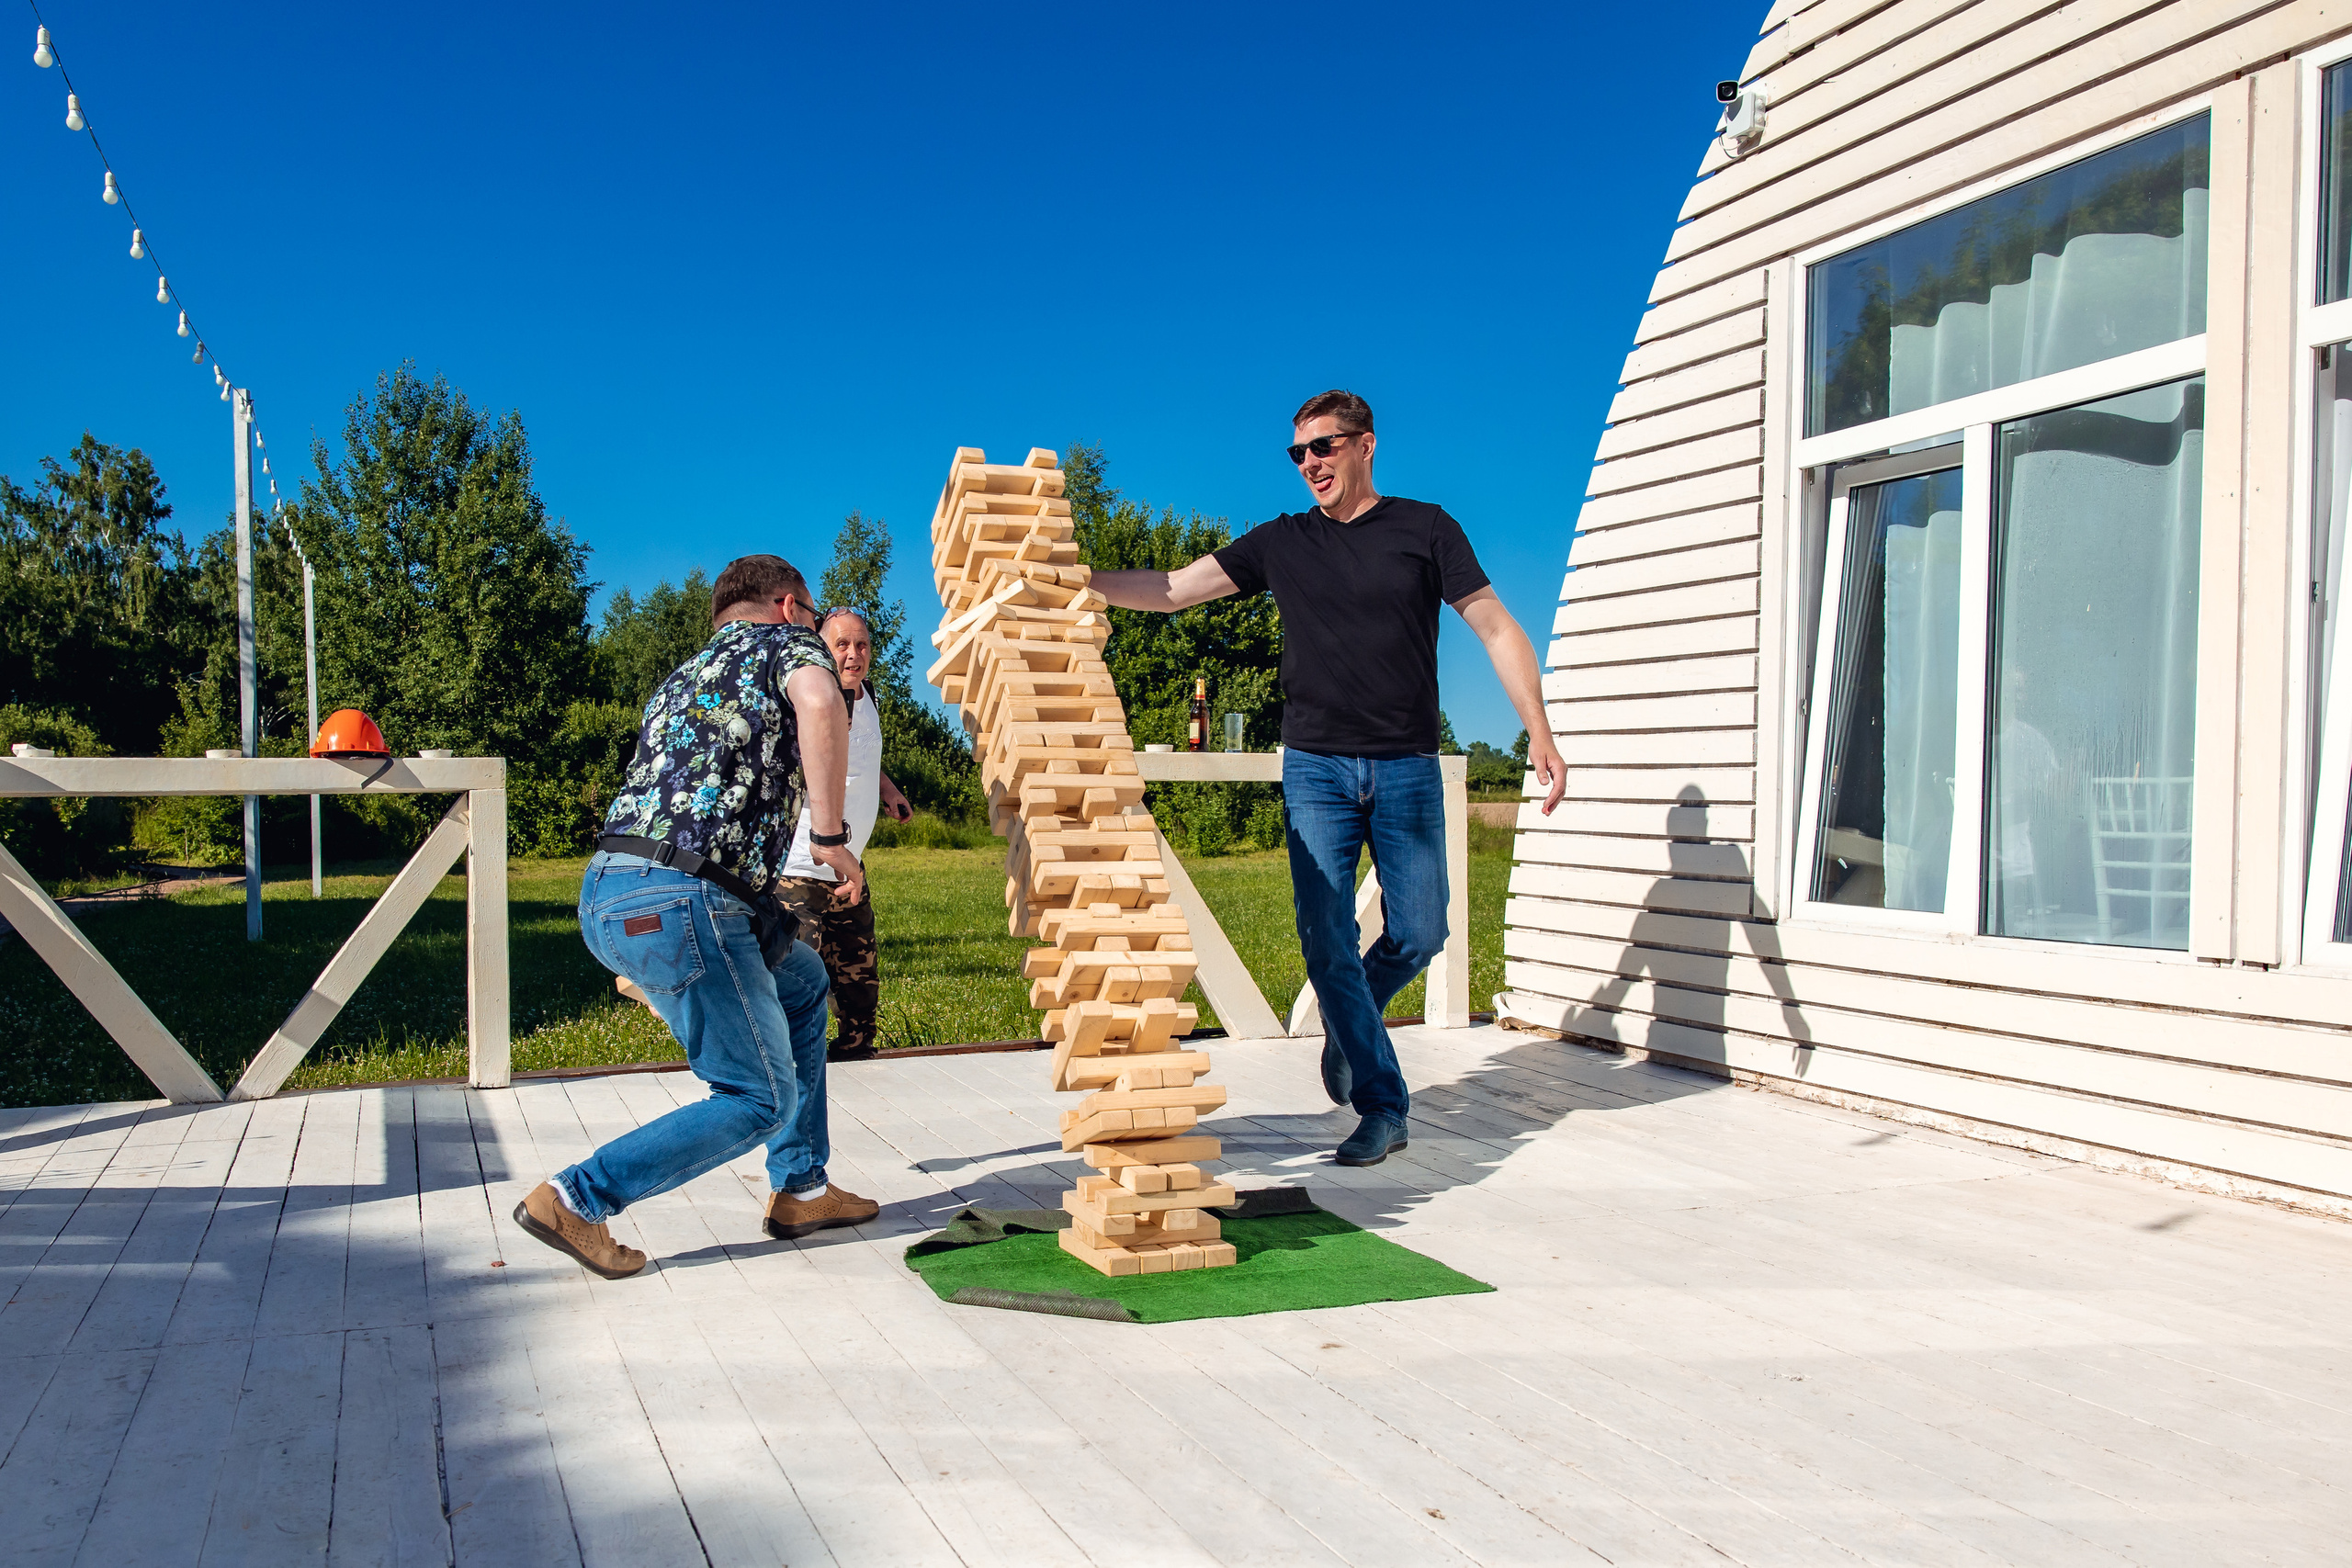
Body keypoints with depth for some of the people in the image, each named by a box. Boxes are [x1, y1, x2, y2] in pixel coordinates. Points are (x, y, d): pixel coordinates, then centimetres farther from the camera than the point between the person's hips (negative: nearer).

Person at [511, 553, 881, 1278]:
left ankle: (800, 1189, 26)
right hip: (679, 899, -9)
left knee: (801, 981, 26)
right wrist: (831, 834, -13)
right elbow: (819, 703, -18)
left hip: (608, 891, 9)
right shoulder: (785, 640, 6)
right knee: (760, 1099, 5)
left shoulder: (683, 675, 28)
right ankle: (576, 1199, 3)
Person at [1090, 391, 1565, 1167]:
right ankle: (1383, 1108, 6)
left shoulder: (1424, 528, 4)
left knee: (1418, 935, 2)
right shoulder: (1281, 542, 9)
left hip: (1407, 769, 0)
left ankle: (1348, 1026, 33)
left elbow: (1497, 629, 3)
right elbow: (1174, 590, 9)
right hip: (1315, 769, 1)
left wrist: (1539, 731, -6)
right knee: (1327, 943, -5)